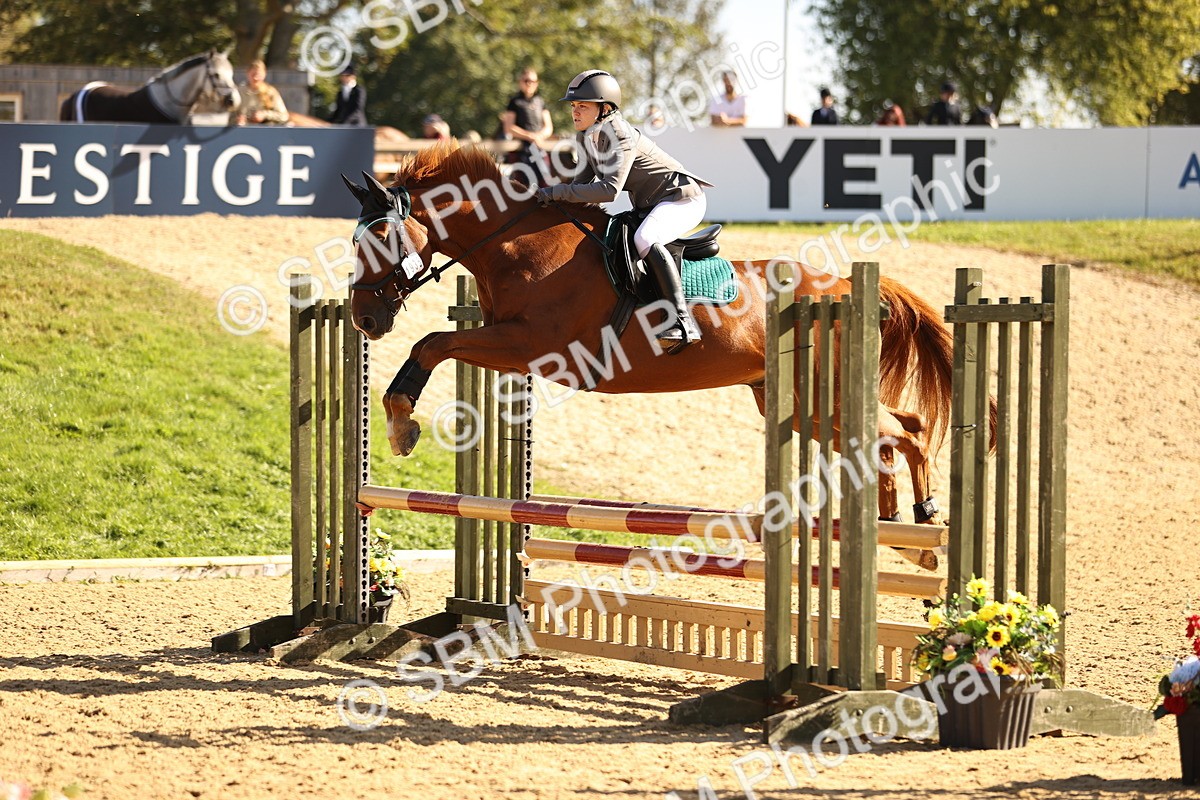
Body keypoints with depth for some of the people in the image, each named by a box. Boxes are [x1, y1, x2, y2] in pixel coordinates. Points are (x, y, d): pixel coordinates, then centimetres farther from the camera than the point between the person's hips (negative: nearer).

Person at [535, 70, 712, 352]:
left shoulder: (619, 136, -25)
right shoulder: (585, 136, 3)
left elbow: (610, 189, -35)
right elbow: (585, 180, 15)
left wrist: (559, 192, -32)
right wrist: (554, 199, -1)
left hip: (682, 198, -11)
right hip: (649, 206, 11)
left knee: (644, 239, -35)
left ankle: (683, 320, -42)